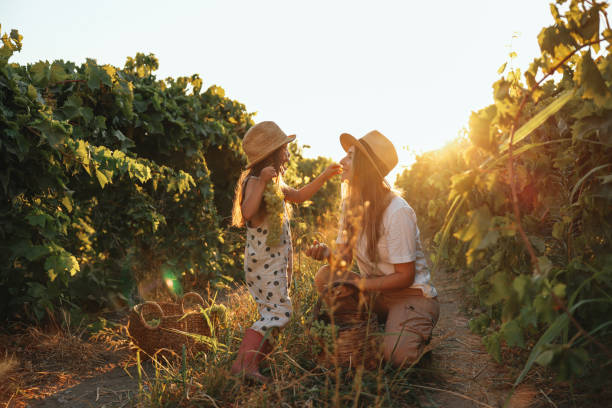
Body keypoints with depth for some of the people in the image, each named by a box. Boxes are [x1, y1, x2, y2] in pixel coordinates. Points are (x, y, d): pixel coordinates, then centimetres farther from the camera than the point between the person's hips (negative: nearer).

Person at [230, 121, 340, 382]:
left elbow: (299, 196, 30)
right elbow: (248, 212, -29)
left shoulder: (274, 183, 18)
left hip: (276, 260, 10)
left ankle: (253, 362, 11)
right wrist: (261, 182, -32)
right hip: (264, 260, -10)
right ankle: (243, 363, -13)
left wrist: (324, 177, 27)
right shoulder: (254, 181, -12)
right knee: (278, 312, -13)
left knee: (275, 312, 8)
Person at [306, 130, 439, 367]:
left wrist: (358, 284, -24)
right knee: (325, 276, -18)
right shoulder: (351, 204, 2)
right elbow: (345, 255, 3)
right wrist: (326, 253, -20)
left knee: (396, 356, -27)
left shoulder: (397, 212, -22)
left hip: (412, 295, -6)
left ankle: (416, 334, 8)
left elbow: (405, 276, -19)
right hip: (374, 292, 6)